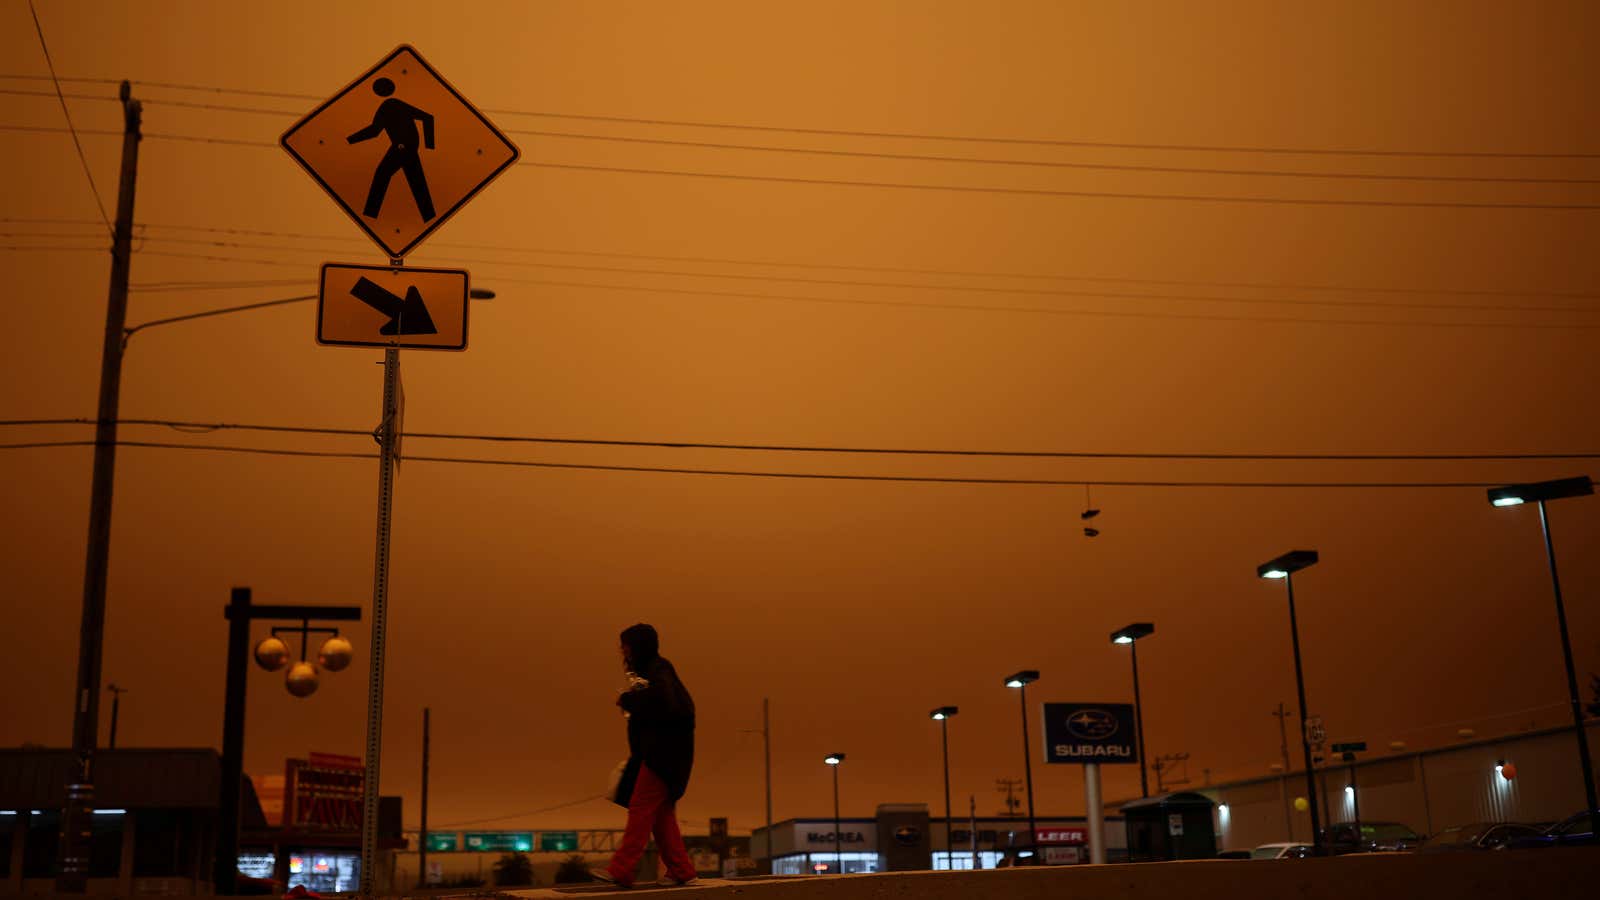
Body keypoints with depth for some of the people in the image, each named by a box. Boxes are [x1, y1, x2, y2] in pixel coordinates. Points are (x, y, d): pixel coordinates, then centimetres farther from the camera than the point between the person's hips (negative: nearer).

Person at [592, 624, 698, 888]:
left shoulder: (658, 669, -12)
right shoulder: (649, 670, 18)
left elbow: (662, 700, -31)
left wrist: (627, 699, -18)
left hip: (663, 753, -10)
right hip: (654, 752, 10)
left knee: (641, 807, -11)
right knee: (660, 813, 10)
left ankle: (621, 871, -11)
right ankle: (681, 870, 13)